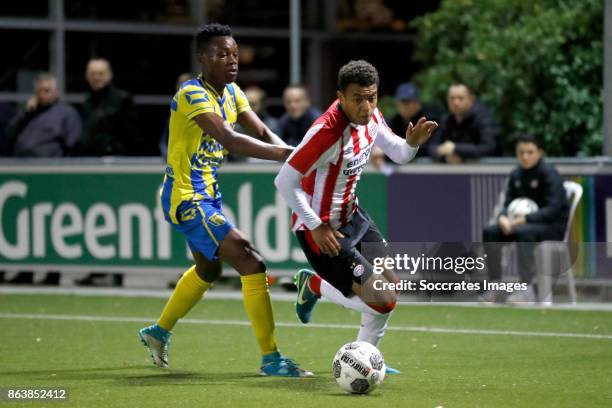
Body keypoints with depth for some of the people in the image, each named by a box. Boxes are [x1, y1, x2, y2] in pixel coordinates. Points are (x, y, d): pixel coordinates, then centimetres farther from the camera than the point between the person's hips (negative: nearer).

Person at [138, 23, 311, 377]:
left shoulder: (232, 93, 6)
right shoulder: (192, 95, -22)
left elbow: (262, 133, -1)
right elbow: (230, 140, -35)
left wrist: (291, 155, -22)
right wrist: (287, 154, -42)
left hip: (207, 196, 10)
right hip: (187, 199, -10)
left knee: (208, 270, 29)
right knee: (251, 263, -18)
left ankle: (159, 333, 49)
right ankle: (271, 359, -15)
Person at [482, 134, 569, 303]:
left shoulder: (548, 174, -13)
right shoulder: (516, 175, 6)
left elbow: (553, 209, -22)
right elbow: (508, 204, 6)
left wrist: (523, 220, -31)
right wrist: (503, 218, -19)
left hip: (554, 225, -7)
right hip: (524, 223, 7)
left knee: (523, 232, -37)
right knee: (489, 232, -16)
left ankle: (527, 288, -33)